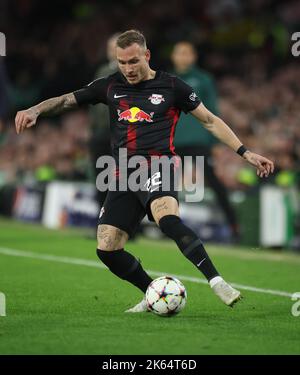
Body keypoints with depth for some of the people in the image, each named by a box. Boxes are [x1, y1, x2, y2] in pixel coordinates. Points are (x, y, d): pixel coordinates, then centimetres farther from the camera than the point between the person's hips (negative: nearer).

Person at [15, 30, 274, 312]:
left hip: (156, 166, -5)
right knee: (106, 249, -5)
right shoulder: (111, 86, 13)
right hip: (123, 174, 5)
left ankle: (216, 281, -37)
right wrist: (35, 110, -5)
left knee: (168, 219, -36)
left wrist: (246, 153, 5)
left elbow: (210, 121, 10)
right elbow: (66, 101, 15)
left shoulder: (171, 86, 4)